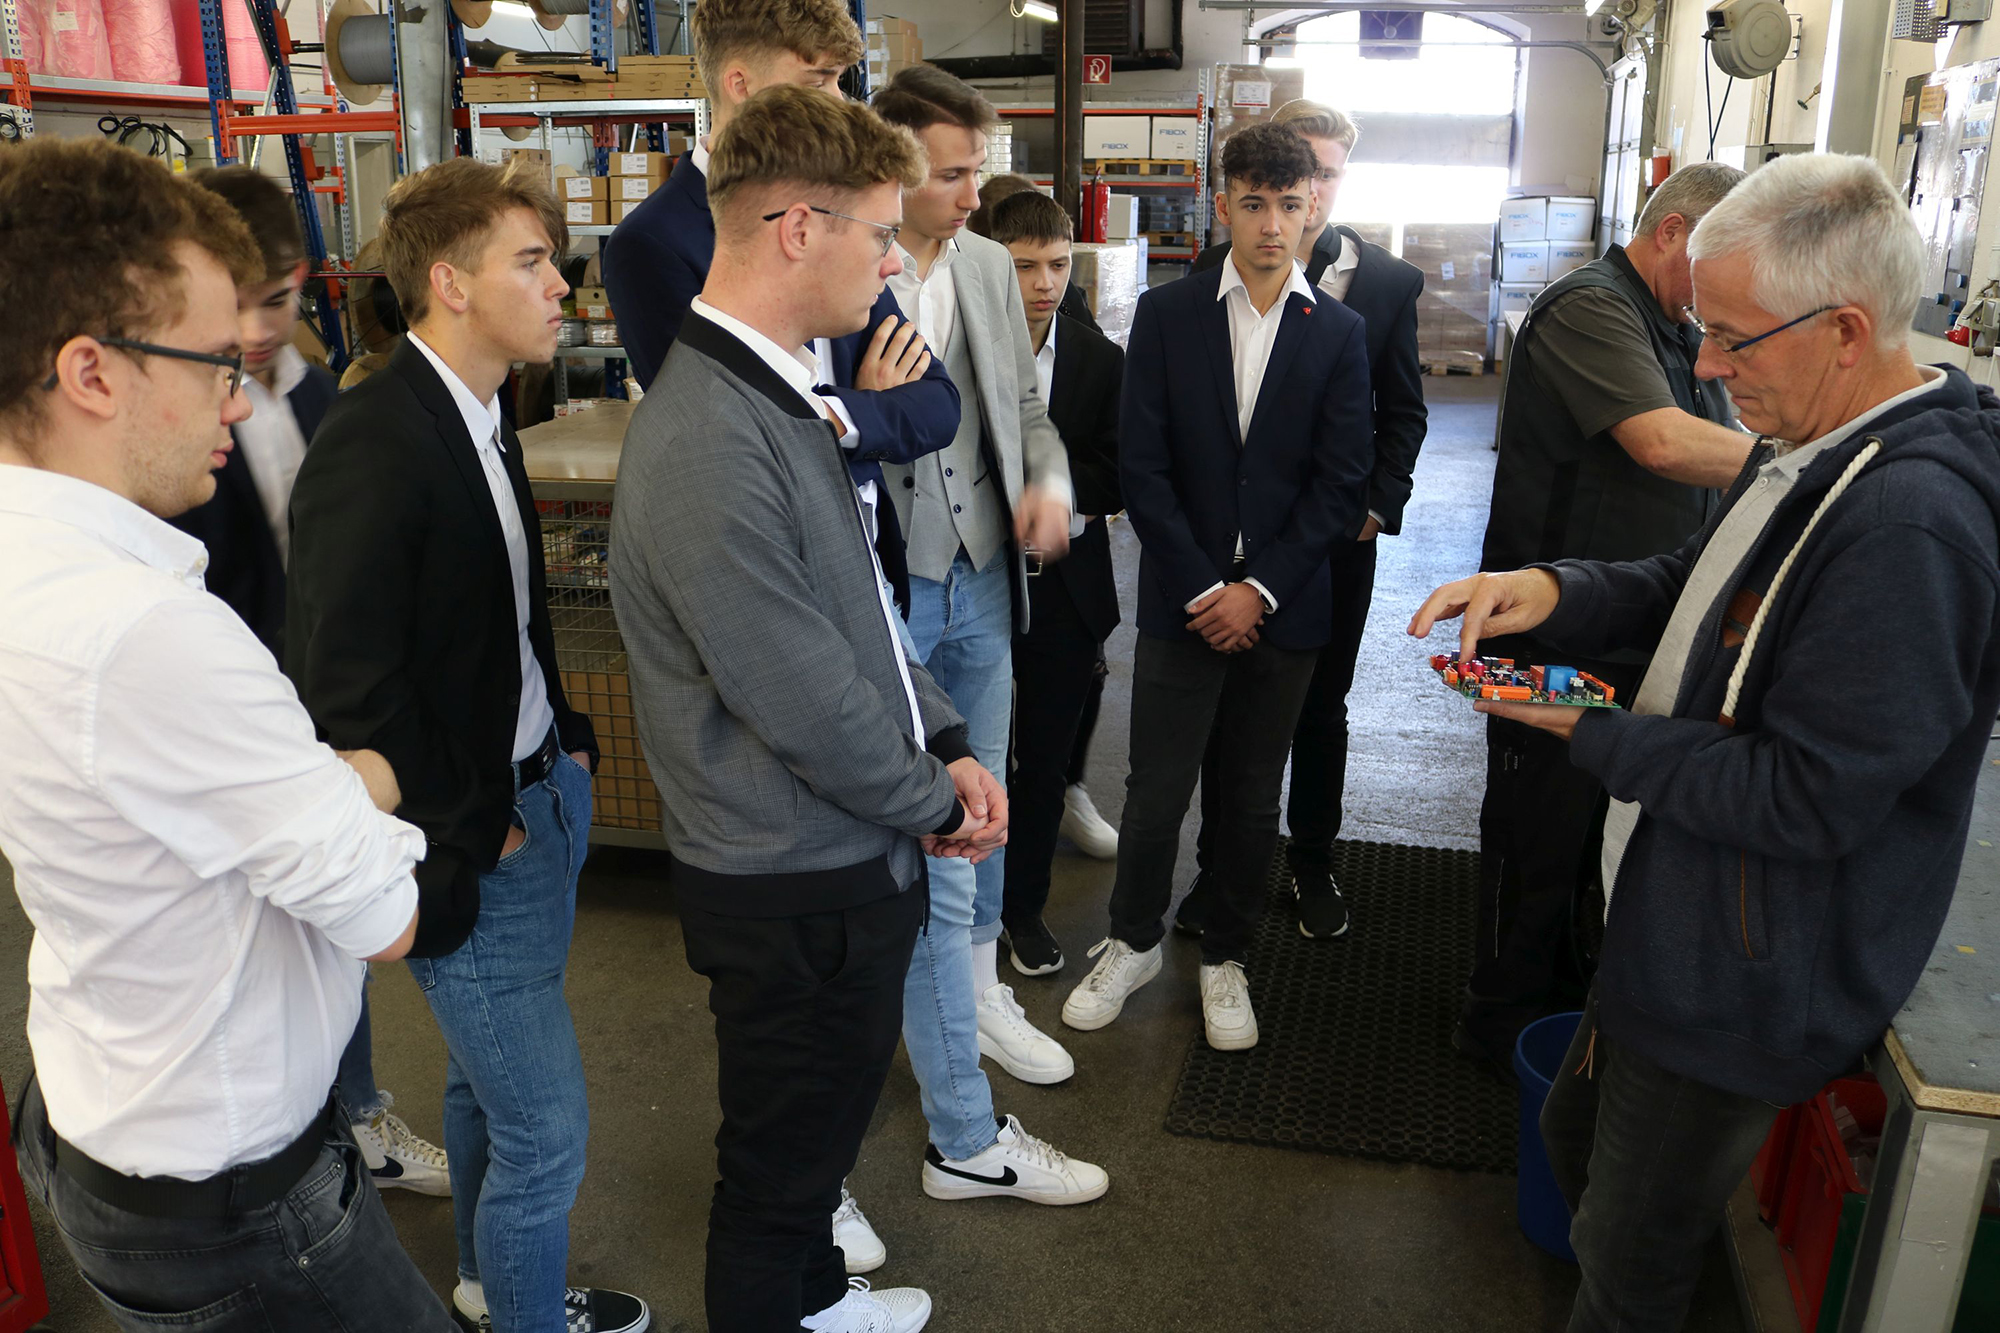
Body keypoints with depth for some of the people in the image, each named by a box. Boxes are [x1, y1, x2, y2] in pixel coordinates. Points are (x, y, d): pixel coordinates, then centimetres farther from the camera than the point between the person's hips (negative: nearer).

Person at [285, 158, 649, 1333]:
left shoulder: (481, 418, 7)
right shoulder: (373, 443, -21)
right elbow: (349, 685, -22)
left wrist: (567, 744, 8)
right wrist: (469, 839, -15)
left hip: (539, 797, 9)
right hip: (473, 847, -9)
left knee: (488, 1078, 25)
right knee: (546, 1130, 2)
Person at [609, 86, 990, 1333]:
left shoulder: (784, 395, 5)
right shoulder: (705, 443, -27)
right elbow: (804, 698, -25)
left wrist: (948, 747, 3)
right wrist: (935, 801, -10)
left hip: (855, 857, 10)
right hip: (796, 889, -10)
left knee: (826, 1124, 29)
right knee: (781, 1159, 15)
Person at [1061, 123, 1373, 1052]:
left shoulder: (1339, 332, 3)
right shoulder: (1166, 314, 1)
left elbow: (1341, 482, -2)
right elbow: (1143, 466, -4)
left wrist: (1259, 588, -10)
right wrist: (1202, 589, -9)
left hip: (1282, 605, 1)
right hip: (1183, 601, -1)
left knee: (1253, 798, 12)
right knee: (1155, 790, 5)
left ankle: (1225, 957, 31)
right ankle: (1133, 942, 28)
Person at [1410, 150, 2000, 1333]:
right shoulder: (1808, 456, 3)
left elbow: (1807, 802, -29)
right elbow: (1688, 585, 13)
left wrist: (1589, 733, -20)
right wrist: (1552, 590, -7)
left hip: (1746, 997, -10)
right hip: (1682, 924, 10)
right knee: (1578, 1140, 28)